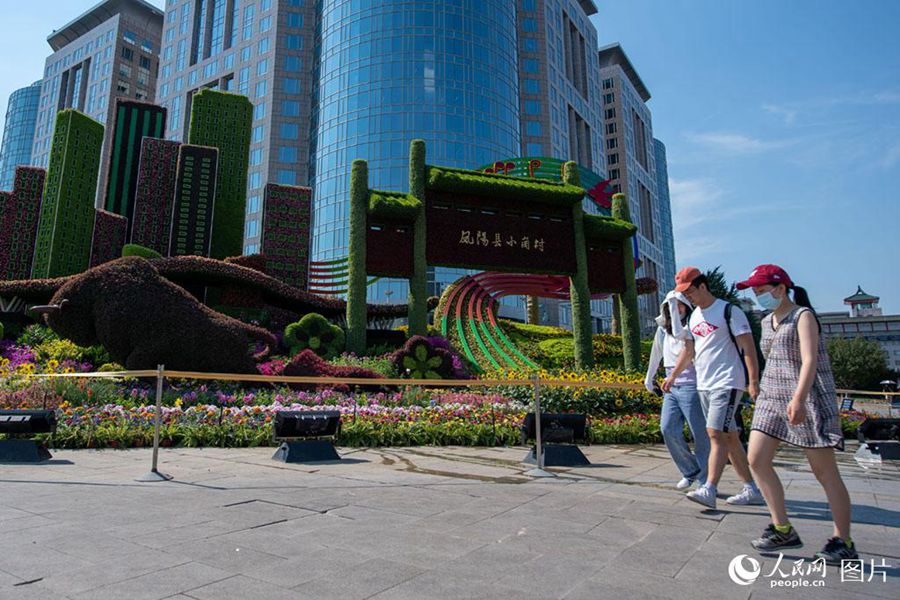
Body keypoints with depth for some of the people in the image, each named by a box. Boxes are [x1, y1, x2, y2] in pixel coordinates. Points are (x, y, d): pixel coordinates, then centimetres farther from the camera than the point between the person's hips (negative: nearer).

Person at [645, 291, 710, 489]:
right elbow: (657, 354, 24)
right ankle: (691, 471, 15)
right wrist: (650, 378, 31)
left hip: (690, 386, -6)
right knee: (668, 429, -3)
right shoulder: (662, 329, 12)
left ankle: (705, 482, 11)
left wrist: (674, 304, -24)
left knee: (700, 434, -1)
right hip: (671, 387, 6)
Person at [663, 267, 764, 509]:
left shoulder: (729, 311, -8)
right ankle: (752, 489, 20)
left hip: (727, 383, -8)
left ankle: (709, 490, -15)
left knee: (716, 434, -15)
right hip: (704, 385, 8)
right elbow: (688, 351, 22)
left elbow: (748, 348, -12)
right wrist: (672, 376, 20)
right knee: (729, 437, 11)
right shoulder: (694, 317, 15)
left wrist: (753, 380, -20)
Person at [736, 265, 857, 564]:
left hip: (808, 399, -7)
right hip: (772, 398, 8)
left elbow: (809, 360, -23)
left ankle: (843, 542, 14)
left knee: (824, 471, 0)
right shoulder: (767, 322, 13)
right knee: (757, 460, -2)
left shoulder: (803, 316, -10)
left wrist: (798, 399, -34)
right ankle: (783, 530, 9)